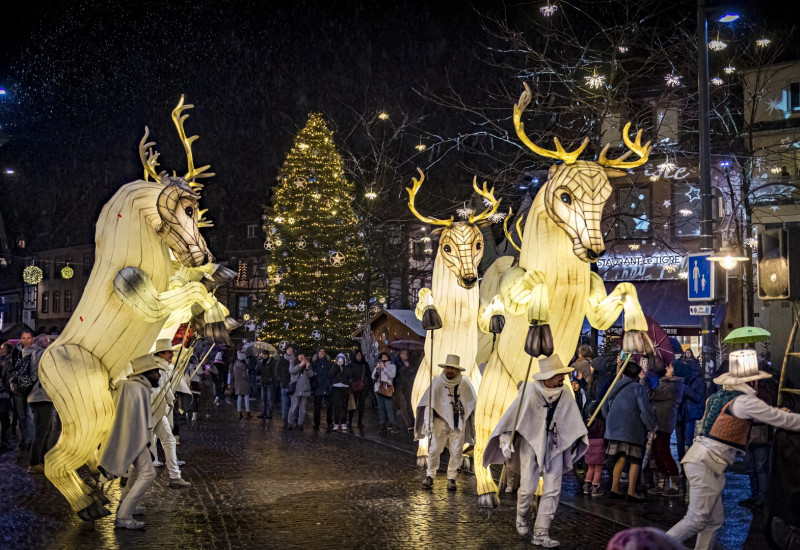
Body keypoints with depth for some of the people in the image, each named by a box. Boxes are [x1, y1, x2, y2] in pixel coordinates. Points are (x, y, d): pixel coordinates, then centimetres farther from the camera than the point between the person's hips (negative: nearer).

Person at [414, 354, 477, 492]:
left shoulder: (464, 382, -2)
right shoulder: (437, 381, -7)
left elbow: (472, 402, 12)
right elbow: (429, 402, -4)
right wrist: (428, 422, -9)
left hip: (459, 422, 2)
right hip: (441, 420, -1)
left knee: (456, 451, 2)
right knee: (435, 449, -3)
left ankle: (451, 478, 13)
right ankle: (430, 476, 11)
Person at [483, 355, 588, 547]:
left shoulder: (565, 392, -5)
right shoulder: (530, 390, -15)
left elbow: (573, 420, 6)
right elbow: (513, 414, -10)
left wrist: (580, 439, 10)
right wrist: (507, 439, -13)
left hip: (555, 445, 3)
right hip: (531, 443, -3)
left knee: (553, 490, -2)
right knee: (527, 487, 1)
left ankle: (541, 533, 5)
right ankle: (522, 520, 31)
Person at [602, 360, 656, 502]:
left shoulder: (614, 388, 13)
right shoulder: (638, 388, -4)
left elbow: (605, 408, 18)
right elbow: (645, 410, -11)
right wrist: (651, 426, 1)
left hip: (614, 427, 5)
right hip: (632, 429, -5)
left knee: (620, 458, 13)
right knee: (635, 460, 1)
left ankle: (614, 489, 10)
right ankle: (631, 492, -4)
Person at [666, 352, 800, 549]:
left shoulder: (719, 396, 15)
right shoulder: (745, 401, -11)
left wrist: (776, 413, 32)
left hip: (701, 460, 9)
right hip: (706, 463, -9)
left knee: (715, 519, 11)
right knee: (697, 520, -8)